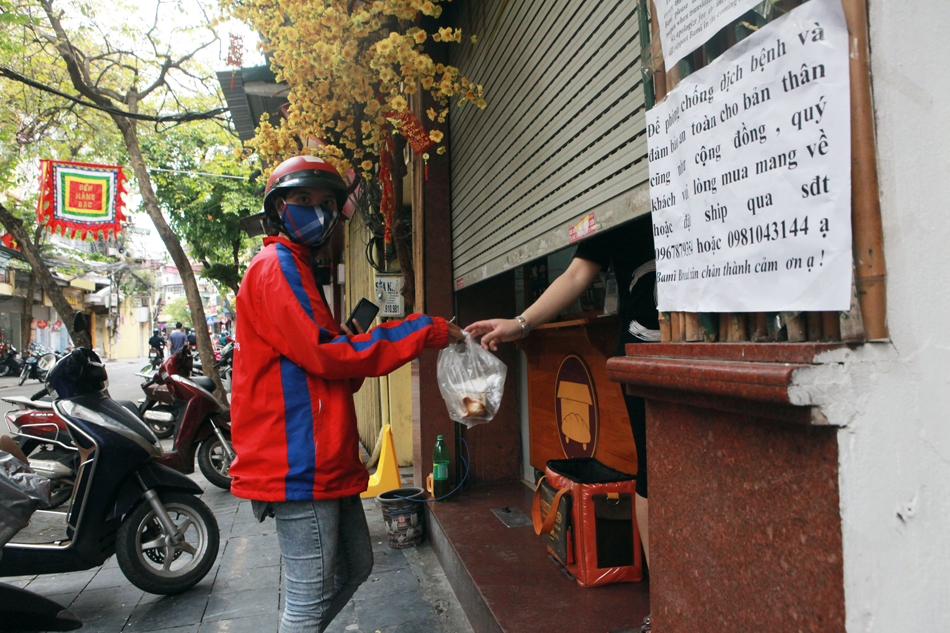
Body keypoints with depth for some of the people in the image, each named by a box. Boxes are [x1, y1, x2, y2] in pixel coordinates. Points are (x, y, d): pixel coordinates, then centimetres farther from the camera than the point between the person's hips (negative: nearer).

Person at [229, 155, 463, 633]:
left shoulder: (298, 269, 22)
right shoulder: (277, 265, -11)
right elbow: (323, 353, -21)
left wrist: (365, 339, 2)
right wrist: (421, 331, -16)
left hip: (325, 463, 11)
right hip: (299, 464, -11)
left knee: (355, 567, 21)